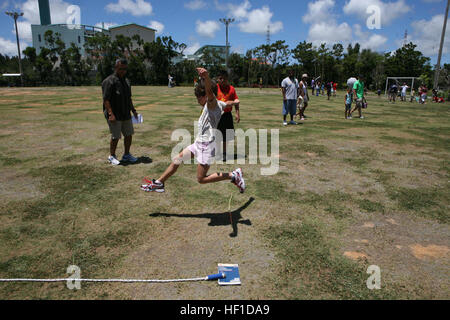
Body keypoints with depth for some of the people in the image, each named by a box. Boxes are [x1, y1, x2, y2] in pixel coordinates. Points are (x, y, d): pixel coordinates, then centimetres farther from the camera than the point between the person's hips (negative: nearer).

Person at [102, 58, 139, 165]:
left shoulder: (126, 81, 15)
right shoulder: (109, 81, -10)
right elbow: (106, 99, -16)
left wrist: (133, 110, 19)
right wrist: (111, 114, -23)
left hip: (126, 115, 7)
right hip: (114, 116, -7)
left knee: (129, 134, 10)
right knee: (115, 137, -2)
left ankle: (126, 155, 26)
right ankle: (112, 156, 17)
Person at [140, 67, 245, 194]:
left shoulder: (213, 103, -15)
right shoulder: (214, 105, 13)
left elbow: (209, 92, -39)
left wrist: (206, 77, -57)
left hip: (207, 146, -10)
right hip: (198, 144, 10)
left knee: (201, 179, -6)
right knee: (176, 160, 15)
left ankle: (233, 175, 2)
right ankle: (159, 183, 28)